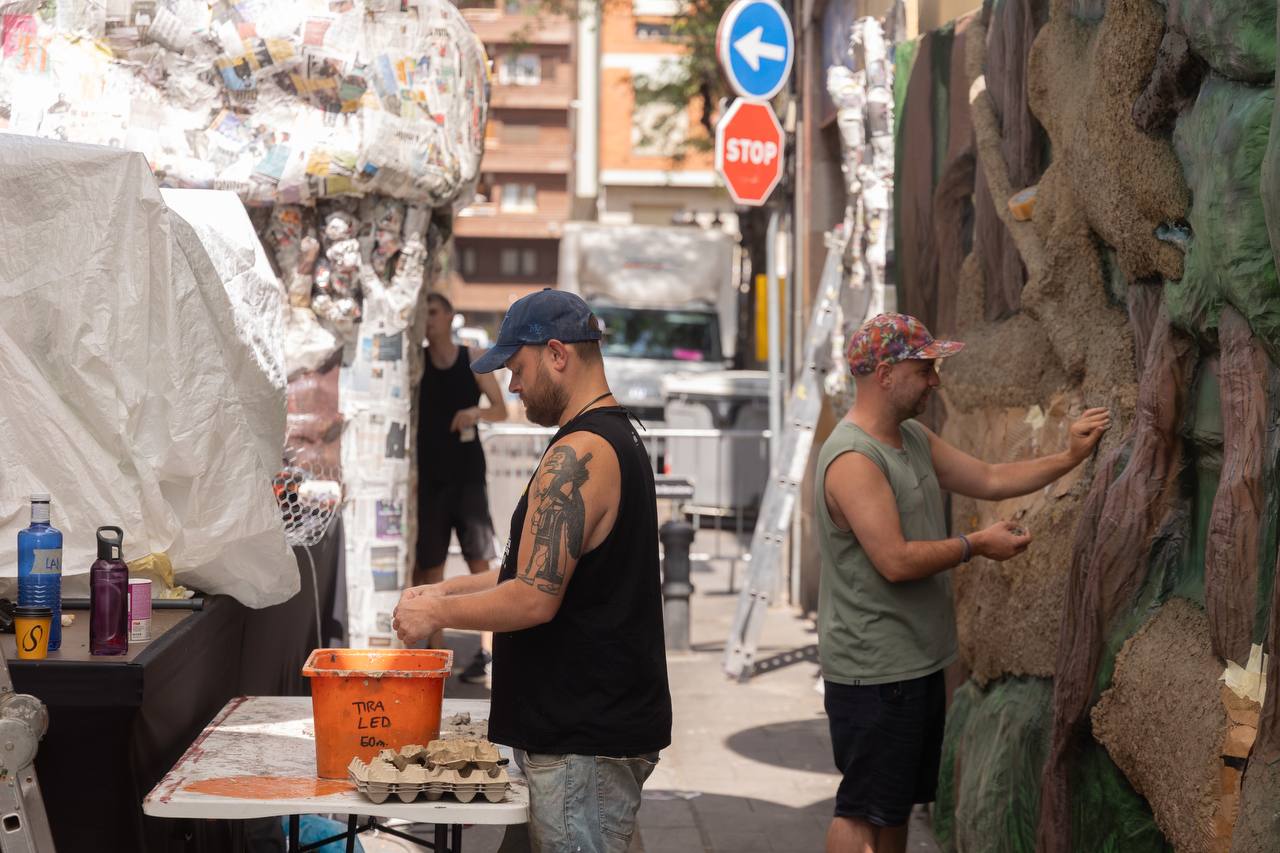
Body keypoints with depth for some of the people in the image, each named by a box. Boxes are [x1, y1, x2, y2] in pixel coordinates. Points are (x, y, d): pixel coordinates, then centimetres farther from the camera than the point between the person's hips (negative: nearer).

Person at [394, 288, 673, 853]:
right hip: (599, 720, 10)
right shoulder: (616, 436, 15)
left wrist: (438, 612, -9)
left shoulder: (578, 456, -19)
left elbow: (535, 600, -24)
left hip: (585, 741, -10)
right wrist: (446, 590, 16)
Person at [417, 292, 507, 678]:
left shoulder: (473, 361, 0)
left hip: (467, 474, -1)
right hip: (428, 476, 1)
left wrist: (477, 412, -15)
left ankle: (486, 650, 0)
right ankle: (435, 649, 14)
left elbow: (501, 410, 4)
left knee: (479, 561, -4)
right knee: (429, 564, 4)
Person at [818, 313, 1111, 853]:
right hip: (872, 672, -10)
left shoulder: (915, 438, 10)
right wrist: (975, 545, -14)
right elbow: (896, 561, -26)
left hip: (918, 662, 10)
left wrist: (1070, 458, 7)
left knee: (898, 803, 18)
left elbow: (990, 480, 15)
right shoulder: (853, 459, -21)